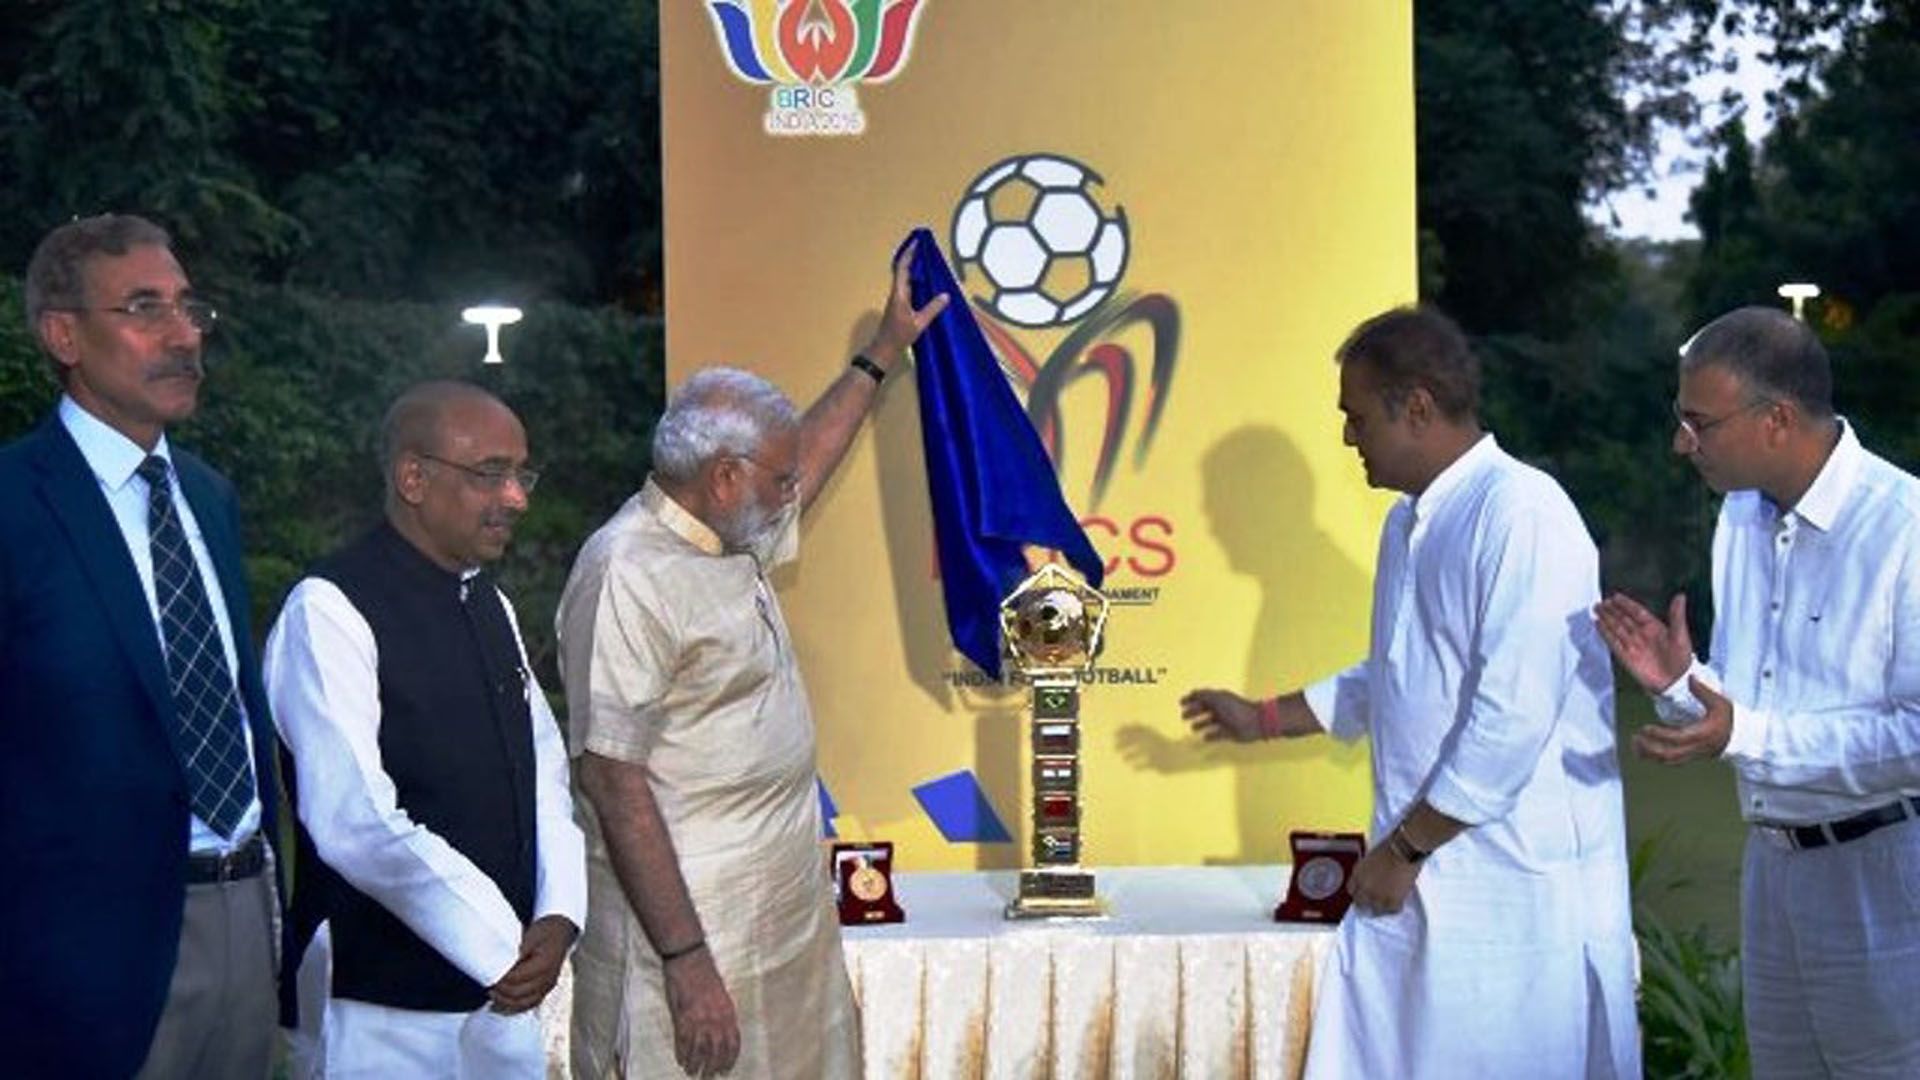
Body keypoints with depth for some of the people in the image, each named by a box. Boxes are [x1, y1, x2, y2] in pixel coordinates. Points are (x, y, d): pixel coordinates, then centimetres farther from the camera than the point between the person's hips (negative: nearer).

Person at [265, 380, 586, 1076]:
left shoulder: (491, 605, 12)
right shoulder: (330, 612, -13)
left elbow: (545, 773, 10)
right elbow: (356, 823, -20)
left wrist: (558, 917, -7)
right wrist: (505, 949, -16)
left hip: (507, 991, 7)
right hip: (385, 1011, -7)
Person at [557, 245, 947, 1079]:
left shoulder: (728, 542, 10)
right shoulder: (629, 575, -19)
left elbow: (807, 462, 32)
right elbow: (613, 778, -22)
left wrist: (885, 352, 34)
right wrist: (685, 958, -25)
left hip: (787, 909, 10)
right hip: (689, 921, -10)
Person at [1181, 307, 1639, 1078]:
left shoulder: (1521, 515, -16)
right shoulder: (1409, 524, 14)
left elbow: (1512, 719, -21)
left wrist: (1406, 847, -15)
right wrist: (1264, 719, 29)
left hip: (1519, 889, -8)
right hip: (1420, 878, 8)